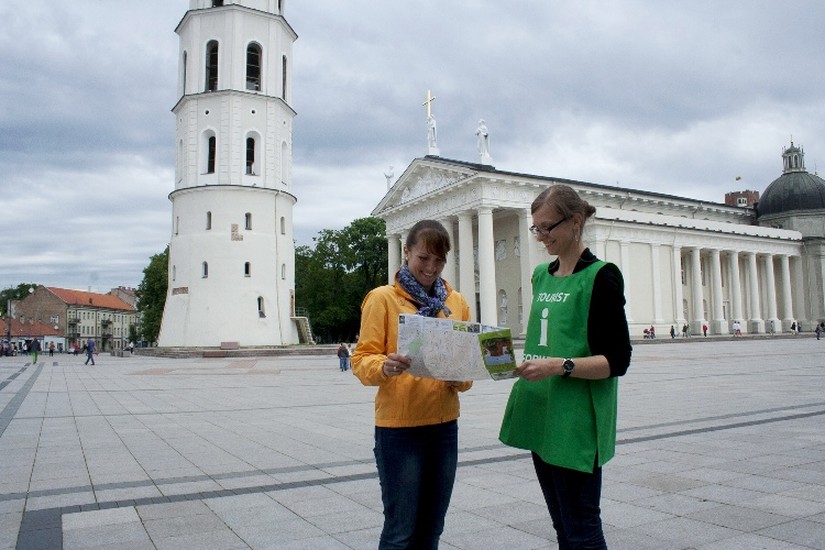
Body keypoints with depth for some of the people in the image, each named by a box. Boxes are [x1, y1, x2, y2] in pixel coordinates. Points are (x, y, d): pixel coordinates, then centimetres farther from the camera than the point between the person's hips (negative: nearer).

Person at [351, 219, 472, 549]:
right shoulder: (382, 298, -5)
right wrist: (386, 367, -30)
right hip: (398, 427, -4)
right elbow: (362, 360, -9)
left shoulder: (457, 302, 9)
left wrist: (461, 376, -13)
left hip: (444, 425, 5)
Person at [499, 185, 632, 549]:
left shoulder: (600, 276, -7)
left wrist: (560, 366, -23)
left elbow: (617, 360, -12)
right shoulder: (541, 276, 13)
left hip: (576, 423, -7)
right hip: (540, 418, 7)